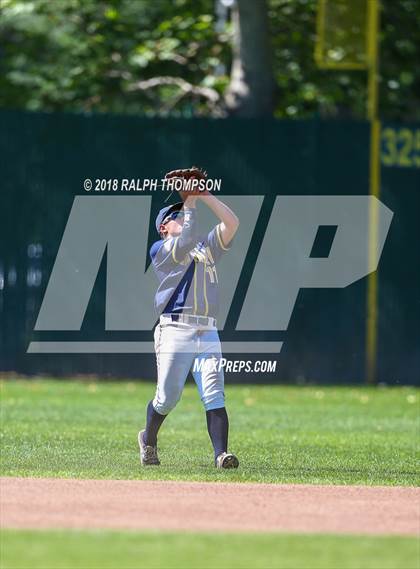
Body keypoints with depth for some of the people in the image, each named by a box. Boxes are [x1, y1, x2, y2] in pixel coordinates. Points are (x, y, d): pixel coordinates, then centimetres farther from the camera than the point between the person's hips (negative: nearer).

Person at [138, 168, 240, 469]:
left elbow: (232, 223, 14)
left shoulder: (207, 247, 24)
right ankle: (148, 440, 24)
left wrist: (205, 195, 9)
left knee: (215, 395, -11)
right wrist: (190, 202, -3)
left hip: (208, 333, 4)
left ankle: (221, 453, -19)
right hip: (175, 329, -4)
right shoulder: (161, 250, 6)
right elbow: (187, 241, -13)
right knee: (168, 397, -3)